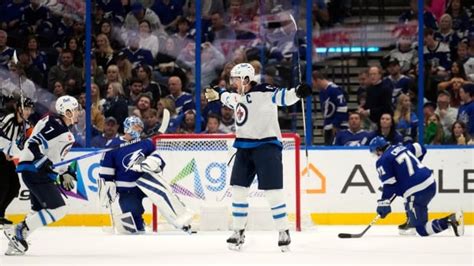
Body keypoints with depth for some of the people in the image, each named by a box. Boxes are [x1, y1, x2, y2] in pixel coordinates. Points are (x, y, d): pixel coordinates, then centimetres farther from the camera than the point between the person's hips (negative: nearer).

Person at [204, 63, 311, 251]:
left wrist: (298, 92, -47)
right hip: (244, 148, 8)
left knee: (273, 191, -10)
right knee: (238, 189, 7)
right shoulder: (238, 96, 12)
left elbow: (283, 97, -29)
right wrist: (218, 94, 52)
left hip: (267, 145, -8)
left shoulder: (263, 92, -14)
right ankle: (238, 232, 17)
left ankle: (283, 232, -1)